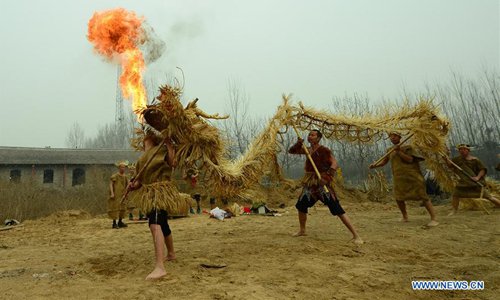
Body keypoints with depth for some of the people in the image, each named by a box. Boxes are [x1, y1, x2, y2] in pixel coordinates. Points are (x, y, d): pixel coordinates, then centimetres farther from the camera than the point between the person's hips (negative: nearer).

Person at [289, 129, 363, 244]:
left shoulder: (323, 150, -11)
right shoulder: (307, 149, 11)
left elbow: (334, 163, -21)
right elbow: (291, 151, 17)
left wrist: (328, 175, -38)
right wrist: (298, 144, -3)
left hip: (322, 183, -8)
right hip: (310, 184, 8)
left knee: (337, 209, -14)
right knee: (301, 205, 16)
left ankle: (356, 236, -10)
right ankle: (302, 230, 36)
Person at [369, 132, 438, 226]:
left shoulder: (407, 147, 1)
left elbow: (410, 160, -12)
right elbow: (384, 162, 18)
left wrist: (399, 151, -19)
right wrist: (375, 165, -1)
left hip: (412, 177, -5)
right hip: (400, 179, 5)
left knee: (423, 197, -7)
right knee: (399, 198, 9)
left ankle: (434, 219, -3)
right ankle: (405, 217, 30)